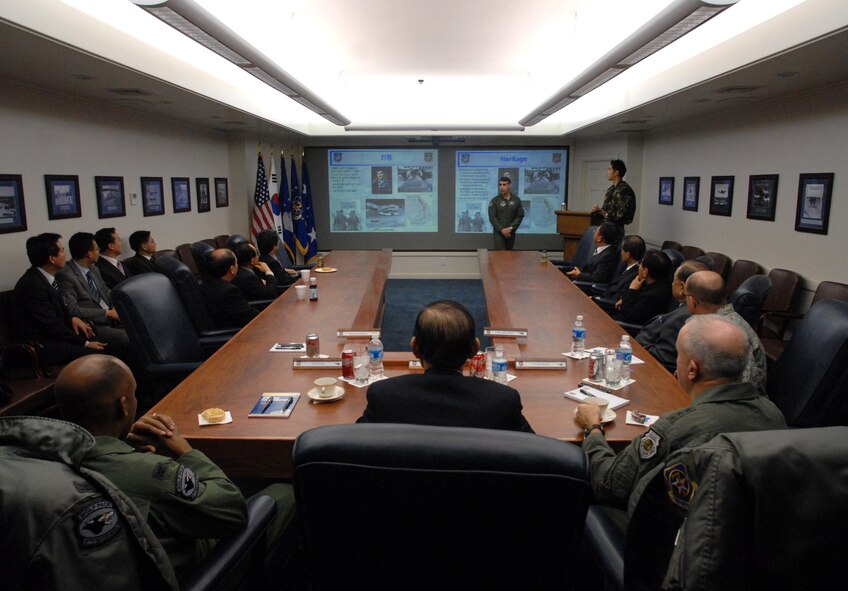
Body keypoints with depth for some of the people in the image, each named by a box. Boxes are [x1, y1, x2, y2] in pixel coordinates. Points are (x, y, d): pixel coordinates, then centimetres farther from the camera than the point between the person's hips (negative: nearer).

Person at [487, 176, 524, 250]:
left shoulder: (516, 200, 4)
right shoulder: (494, 200, -2)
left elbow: (520, 216, 2)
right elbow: (492, 217, -7)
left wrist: (510, 228, -11)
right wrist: (501, 229, -16)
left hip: (511, 232, 3)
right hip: (498, 232, -3)